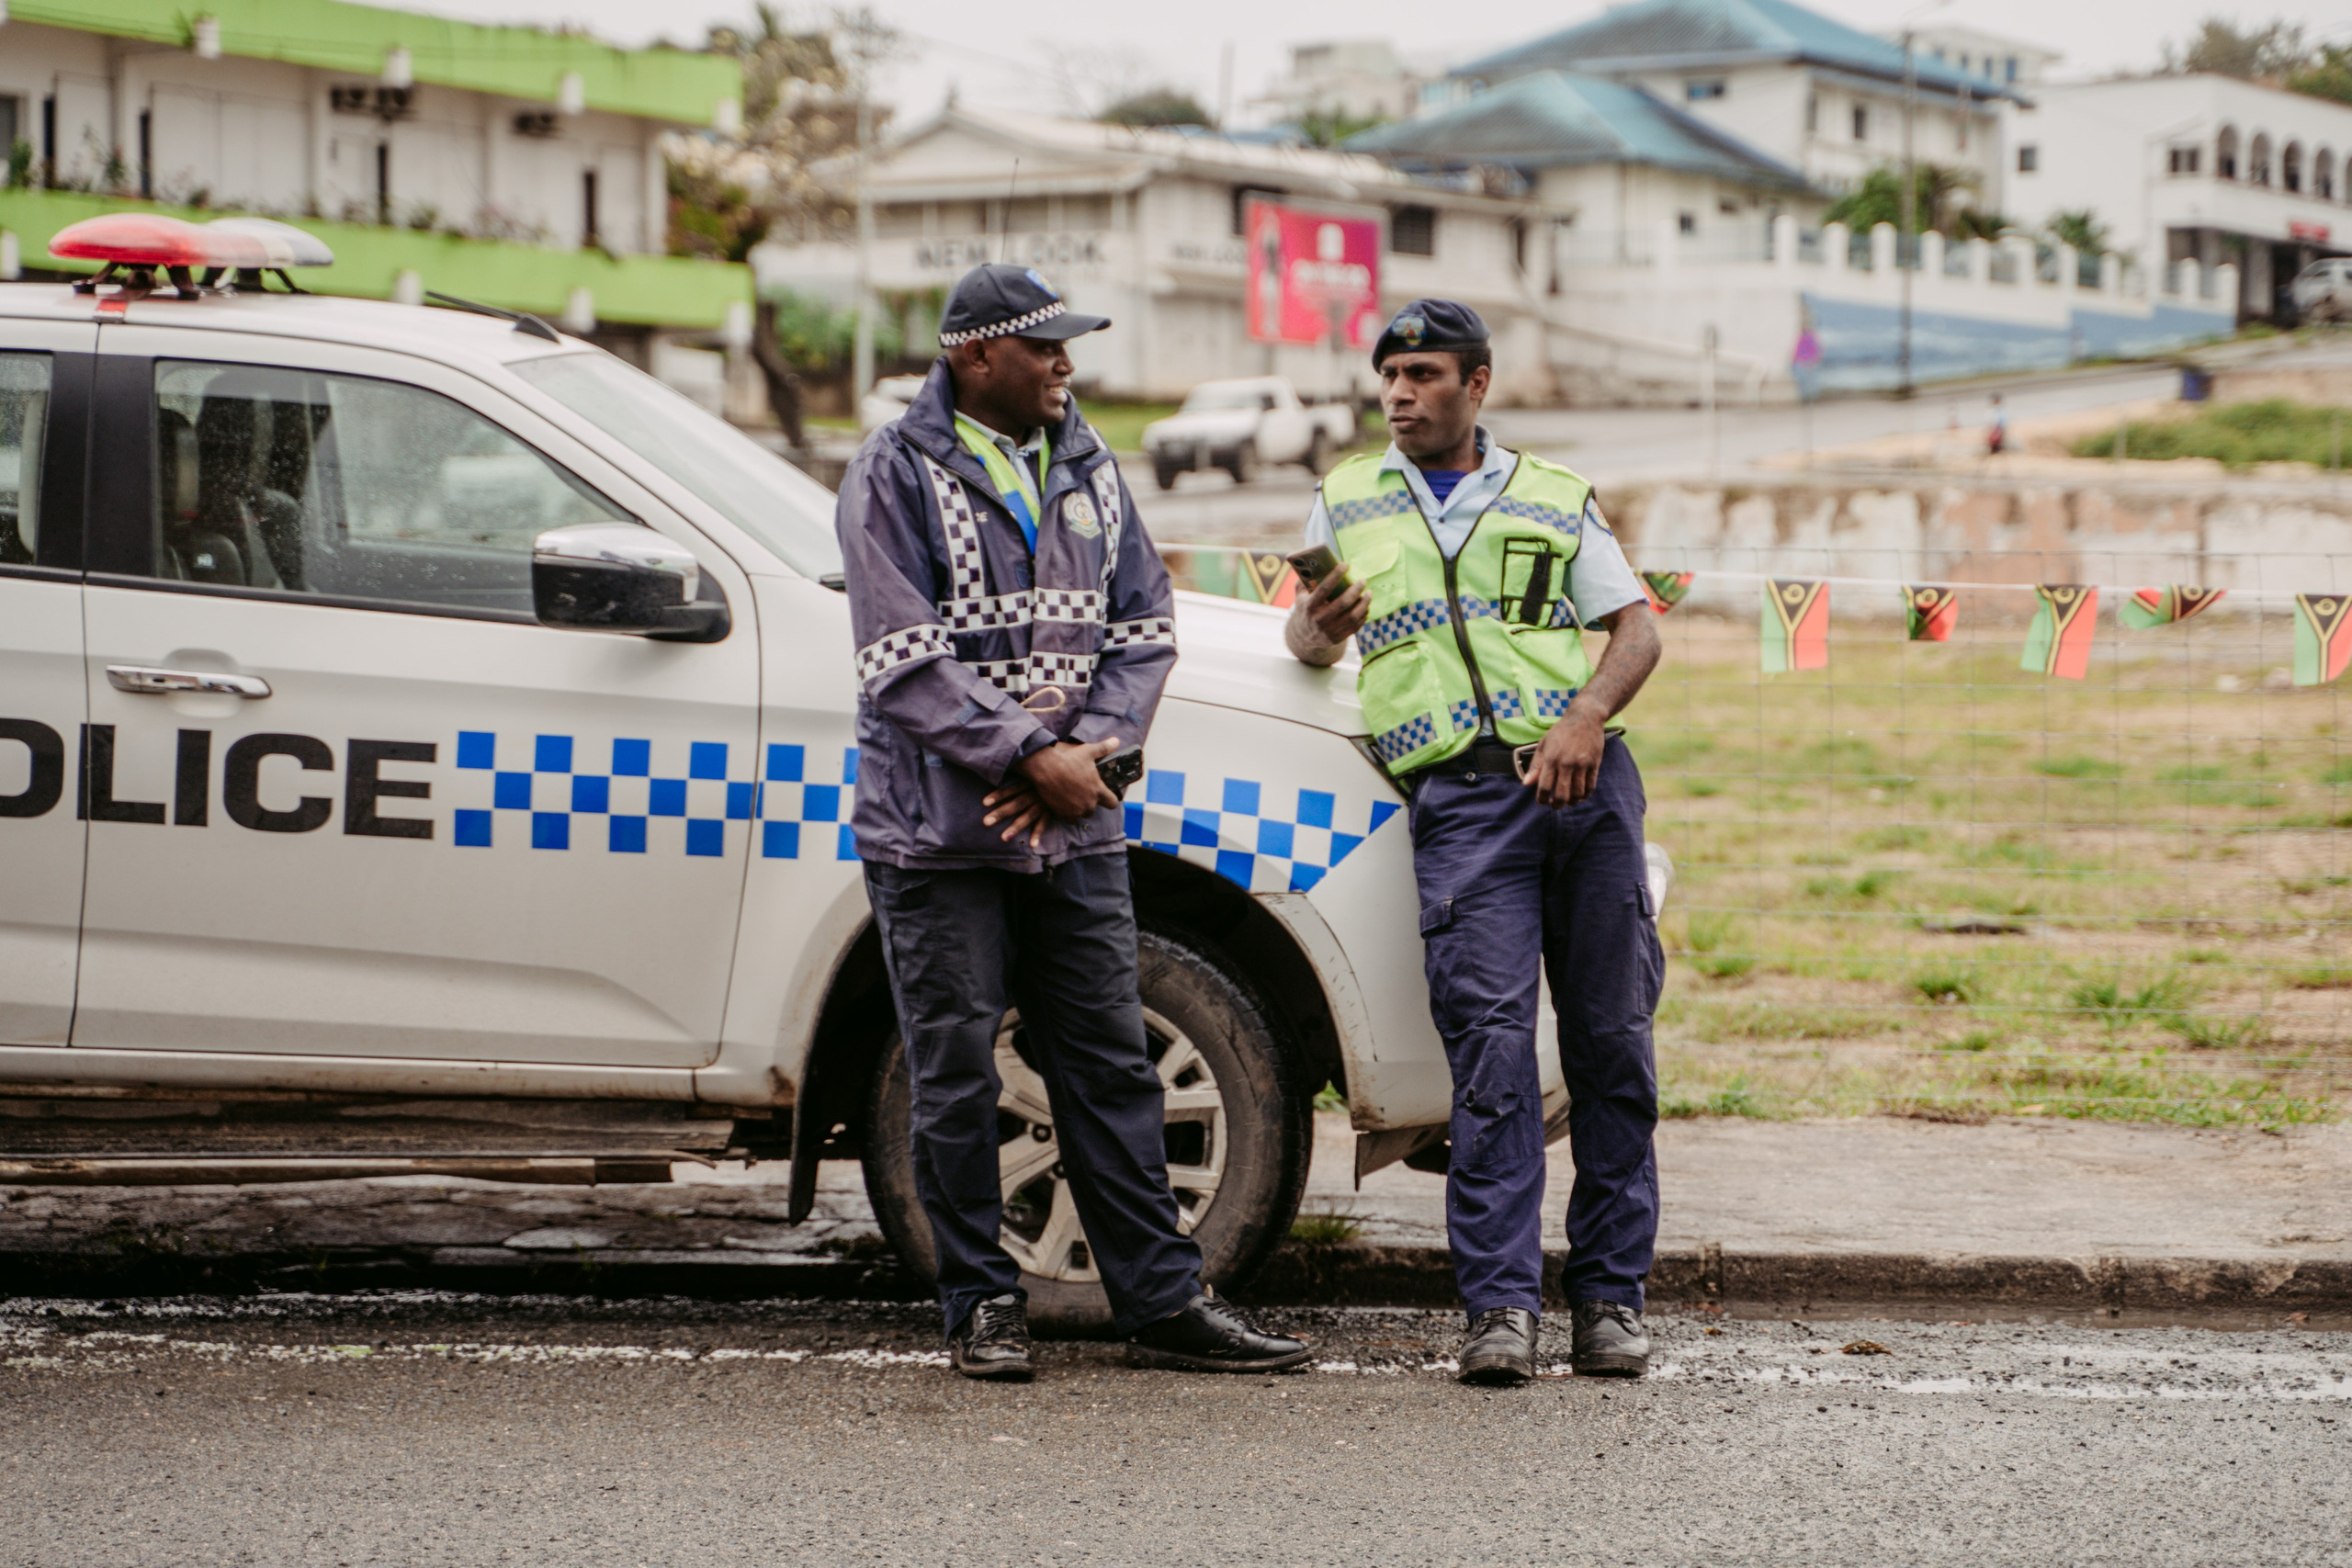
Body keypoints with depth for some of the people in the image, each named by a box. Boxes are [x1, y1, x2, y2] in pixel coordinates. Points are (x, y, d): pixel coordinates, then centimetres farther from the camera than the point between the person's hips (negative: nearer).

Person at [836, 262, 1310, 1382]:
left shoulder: (1087, 468, 12)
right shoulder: (896, 474, -6)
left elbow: (1142, 626, 10)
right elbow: (906, 660, -13)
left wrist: (1092, 748, -6)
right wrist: (1031, 756, -18)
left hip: (1075, 828, 5)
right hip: (939, 830, -5)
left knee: (1110, 1068, 6)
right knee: (957, 1080, 1)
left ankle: (1162, 1301, 9)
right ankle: (982, 1308, 11)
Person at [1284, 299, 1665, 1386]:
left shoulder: (1555, 500, 17)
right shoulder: (1347, 503, 21)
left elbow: (1637, 628, 12)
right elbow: (1306, 632, 26)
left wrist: (1591, 712, -8)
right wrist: (1320, 630, 0)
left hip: (1584, 781, 1)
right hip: (1460, 797, -1)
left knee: (1612, 1043, -1)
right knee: (1491, 1044, -13)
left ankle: (1610, 1294, 5)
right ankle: (1500, 1305, -14)